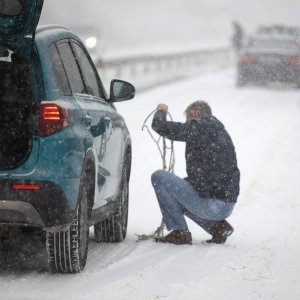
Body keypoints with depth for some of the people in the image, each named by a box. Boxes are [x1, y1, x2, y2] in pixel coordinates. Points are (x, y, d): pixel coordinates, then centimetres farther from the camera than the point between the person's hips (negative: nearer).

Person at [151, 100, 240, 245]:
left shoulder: (198, 127, -6)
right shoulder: (222, 132, 20)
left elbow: (160, 126, -6)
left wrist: (161, 111, 16)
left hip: (209, 203, -8)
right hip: (228, 207, 8)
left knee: (158, 177, 2)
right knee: (180, 198, 33)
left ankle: (179, 231, 0)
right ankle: (218, 225, 12)